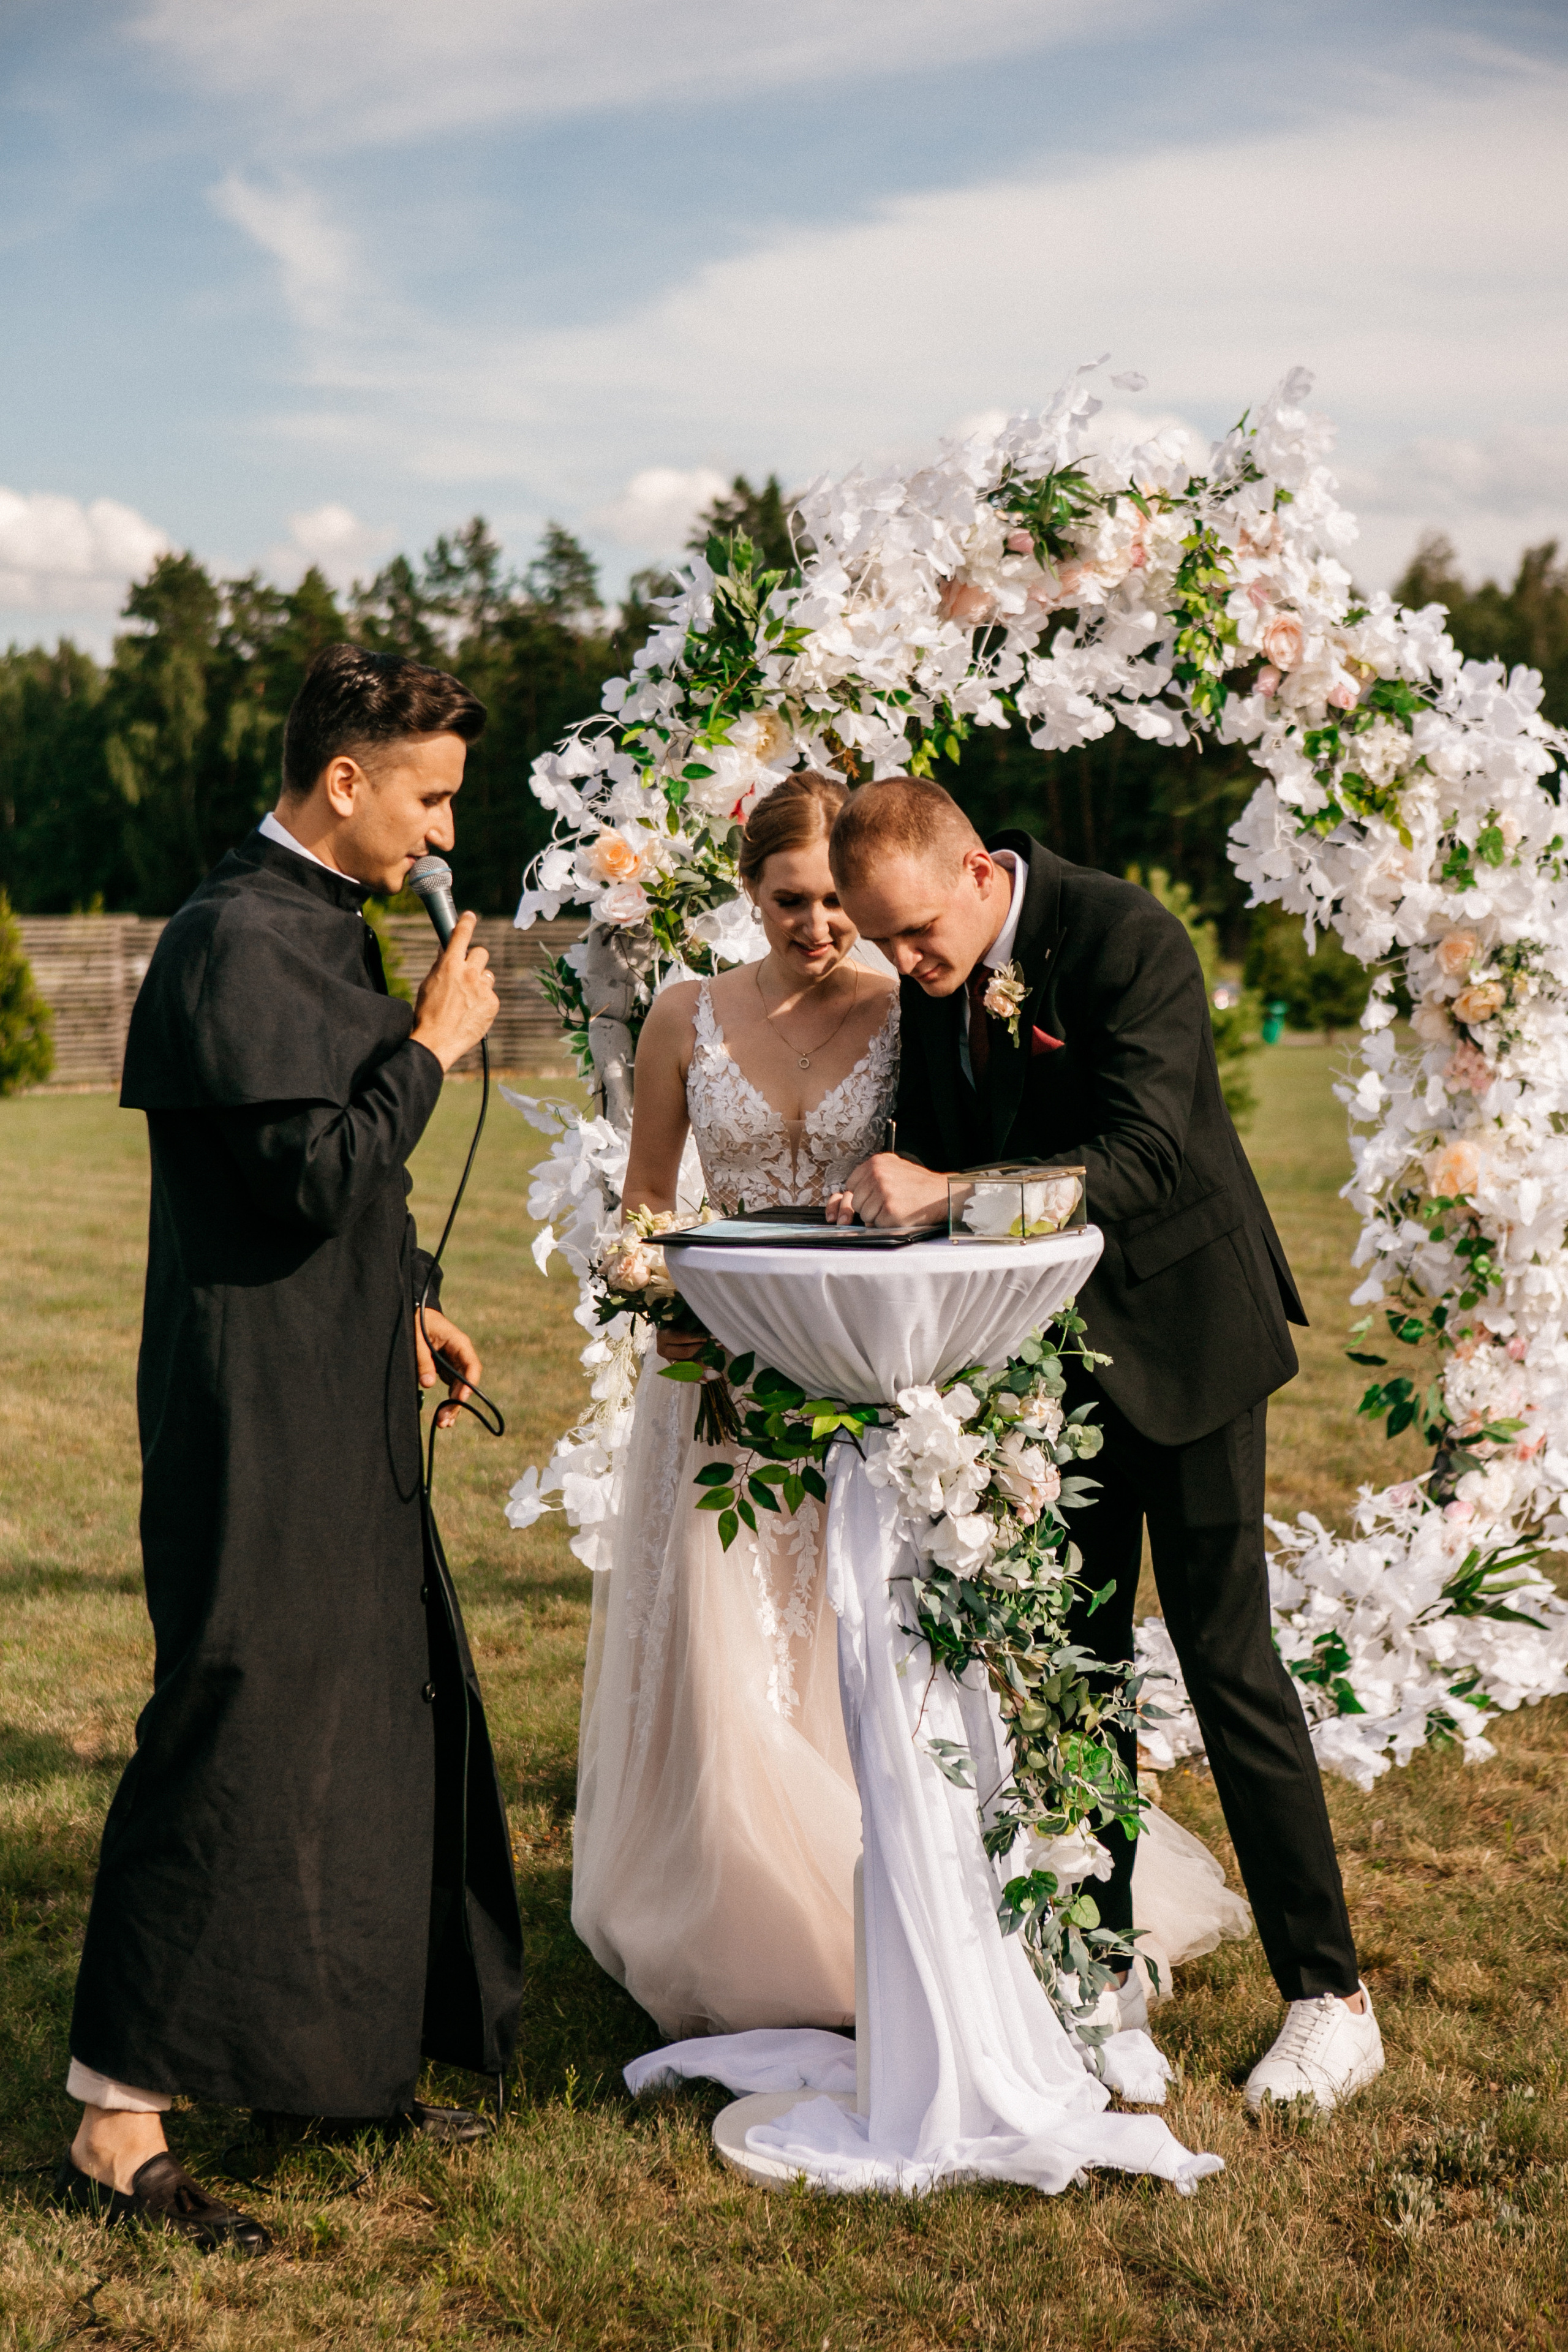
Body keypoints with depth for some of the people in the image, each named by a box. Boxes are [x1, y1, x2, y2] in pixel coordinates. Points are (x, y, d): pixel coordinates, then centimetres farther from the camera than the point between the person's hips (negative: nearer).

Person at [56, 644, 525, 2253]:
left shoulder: (321, 923, 14)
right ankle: (117, 2127, 7)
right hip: (264, 1415, -10)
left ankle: (341, 2063, 31)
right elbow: (314, 1174, -25)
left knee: (379, 1727, 17)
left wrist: (406, 1304, 20)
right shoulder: (240, 938, -18)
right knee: (238, 1741, -5)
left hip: (342, 1409, 10)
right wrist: (432, 1046, -14)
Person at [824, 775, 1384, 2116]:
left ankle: (1330, 1994, 8)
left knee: (1230, 1663, -3)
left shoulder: (1130, 938, -21)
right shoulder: (932, 977, 0)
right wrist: (891, 1202, -13)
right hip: (1045, 1345, 6)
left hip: (1181, 1330, -6)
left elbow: (1146, 1158, -31)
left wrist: (950, 1193, -39)